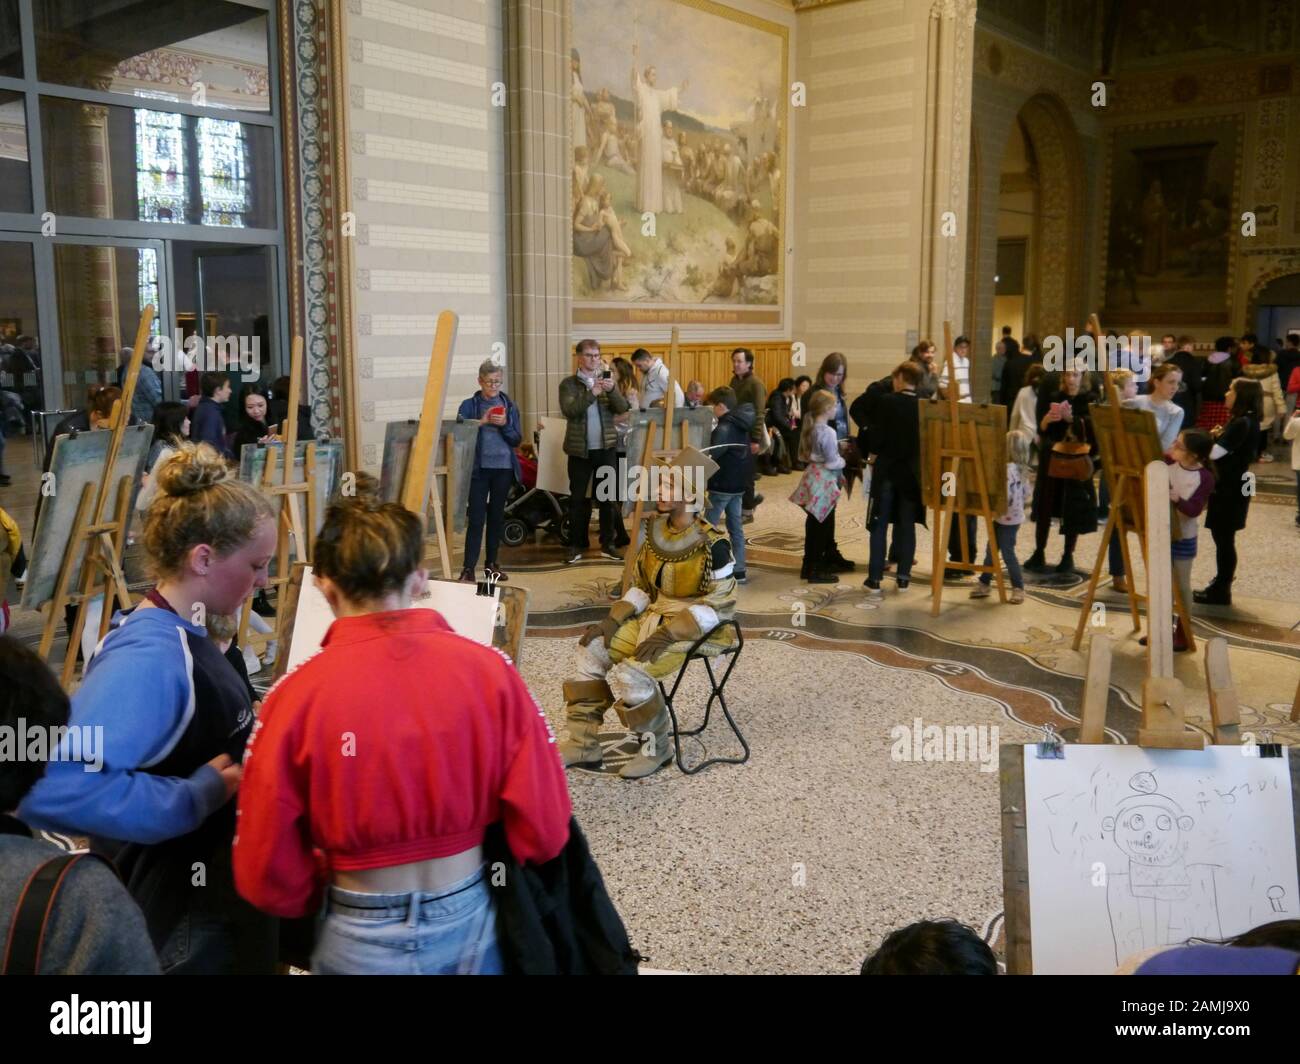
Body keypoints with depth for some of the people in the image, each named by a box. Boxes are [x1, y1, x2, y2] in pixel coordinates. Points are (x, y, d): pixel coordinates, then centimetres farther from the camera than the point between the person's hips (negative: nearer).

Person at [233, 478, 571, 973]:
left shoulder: (298, 696, -17)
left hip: (363, 940, -1)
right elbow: (543, 828, -8)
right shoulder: (488, 669, -14)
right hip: (472, 920, 2)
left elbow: (265, 872, -9)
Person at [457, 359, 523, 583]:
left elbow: (517, 439, 4)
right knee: (476, 517, -6)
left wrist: (504, 424, -13)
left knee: (497, 516, 10)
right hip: (479, 468, -3)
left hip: (504, 468, 3)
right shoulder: (469, 405, 0)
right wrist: (481, 422, -18)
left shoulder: (509, 405, 7)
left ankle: (492, 562, 20)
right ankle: (468, 567, -5)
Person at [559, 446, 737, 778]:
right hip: (655, 618, 8)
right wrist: (615, 618, -2)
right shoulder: (656, 531, 3)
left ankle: (657, 747, -1)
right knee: (591, 651, -3)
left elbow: (720, 605, -19)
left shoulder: (712, 545, -20)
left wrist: (670, 633, -25)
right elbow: (642, 586, 13)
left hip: (695, 629, -8)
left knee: (630, 673, -25)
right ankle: (583, 744, 5)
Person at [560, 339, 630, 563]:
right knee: (578, 498, 4)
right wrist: (591, 393, -26)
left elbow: (623, 408, -3)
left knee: (607, 497, 6)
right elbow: (569, 410, -15)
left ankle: (607, 543, 15)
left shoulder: (607, 380, 8)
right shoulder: (569, 384, 1)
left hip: (605, 448, 2)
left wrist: (611, 390, -21)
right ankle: (576, 546, 11)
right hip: (580, 449, -2)